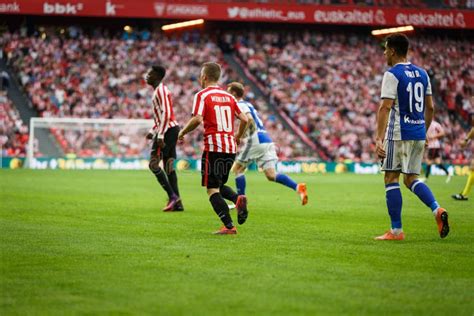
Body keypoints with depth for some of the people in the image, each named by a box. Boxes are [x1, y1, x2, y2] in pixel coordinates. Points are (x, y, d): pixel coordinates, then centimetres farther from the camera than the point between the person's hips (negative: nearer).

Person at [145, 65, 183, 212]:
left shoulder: (161, 90, -12)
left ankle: (172, 196, -14)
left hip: (167, 129, -10)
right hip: (172, 128, 10)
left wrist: (160, 135, -24)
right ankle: (177, 203, 6)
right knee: (168, 166, 8)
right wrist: (152, 131, 23)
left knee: (153, 164, -10)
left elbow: (166, 113, -21)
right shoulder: (159, 90, 20)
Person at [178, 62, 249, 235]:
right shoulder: (228, 96, 14)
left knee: (212, 189, 0)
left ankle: (229, 226, -11)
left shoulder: (202, 95, -3)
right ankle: (238, 199, -10)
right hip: (231, 147, 6)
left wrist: (182, 132, -1)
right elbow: (244, 119, 9)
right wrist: (238, 137, 26)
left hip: (213, 146, -6)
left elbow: (197, 119, -17)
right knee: (219, 185, 21)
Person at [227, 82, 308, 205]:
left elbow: (249, 119, -22)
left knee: (237, 169, 6)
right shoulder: (248, 104, 25)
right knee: (271, 175, 0)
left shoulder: (240, 105, -4)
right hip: (267, 141, 8)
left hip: (256, 141, -8)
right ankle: (298, 187, -19)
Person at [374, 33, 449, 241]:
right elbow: (430, 107, 15)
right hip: (418, 134, 7)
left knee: (391, 179, 1)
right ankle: (437, 209, -9)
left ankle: (396, 231, 1)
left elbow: (385, 107, -17)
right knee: (411, 179, 15)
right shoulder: (422, 73, 13)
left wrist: (379, 138, -20)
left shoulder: (392, 74, -9)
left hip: (398, 134, -7)